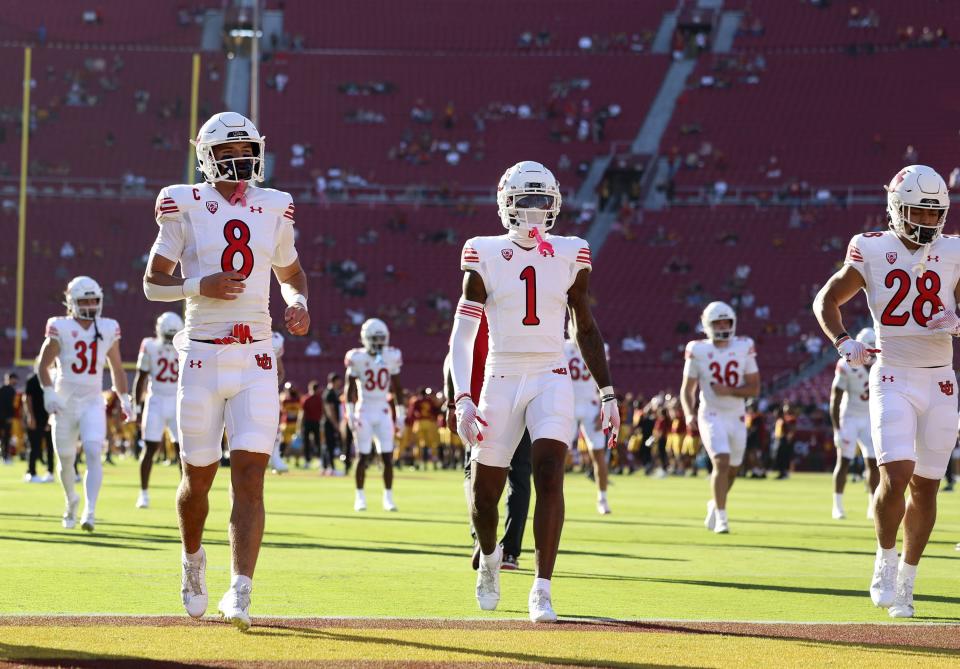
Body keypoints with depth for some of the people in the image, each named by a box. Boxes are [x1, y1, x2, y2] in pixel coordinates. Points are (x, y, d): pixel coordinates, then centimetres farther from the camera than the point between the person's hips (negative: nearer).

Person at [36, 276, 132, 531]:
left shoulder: (108, 329, 5)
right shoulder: (61, 328, -5)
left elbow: (117, 369, 14)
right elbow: (43, 365, -2)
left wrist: (124, 399, 10)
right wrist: (49, 392, -15)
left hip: (93, 403, 1)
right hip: (65, 403, -1)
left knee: (93, 454, -19)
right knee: (65, 459, 11)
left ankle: (89, 512, -24)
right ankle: (71, 501, 39)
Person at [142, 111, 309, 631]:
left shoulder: (273, 209, 8)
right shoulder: (185, 207, -1)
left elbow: (291, 273, 22)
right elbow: (152, 283, 2)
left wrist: (298, 304, 0)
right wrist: (200, 286, -16)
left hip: (256, 360, 1)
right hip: (203, 357, -1)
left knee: (249, 479, -11)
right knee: (198, 477, 8)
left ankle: (239, 593, -15)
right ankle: (193, 558, 38)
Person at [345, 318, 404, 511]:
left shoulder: (392, 357, 0)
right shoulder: (357, 358, -7)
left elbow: (397, 388, 9)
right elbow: (350, 388, -1)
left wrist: (400, 413, 8)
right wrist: (350, 413, -6)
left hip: (383, 411, 3)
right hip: (364, 411, -2)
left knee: (387, 457, -1)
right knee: (362, 457, -1)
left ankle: (388, 497, 8)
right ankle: (360, 498, 7)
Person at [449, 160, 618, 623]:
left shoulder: (569, 257, 3)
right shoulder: (486, 257, -3)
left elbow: (585, 329, 13)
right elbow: (462, 336, -4)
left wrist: (607, 393, 11)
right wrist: (462, 400, -13)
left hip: (551, 381, 0)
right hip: (501, 381, 0)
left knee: (549, 476, -20)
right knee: (485, 493, 5)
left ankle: (541, 590, -18)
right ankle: (489, 557, 40)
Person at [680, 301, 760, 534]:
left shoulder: (744, 348, -3)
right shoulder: (698, 351, -6)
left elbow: (754, 388, -2)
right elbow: (687, 389, -1)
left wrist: (730, 391, -19)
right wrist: (689, 414, -18)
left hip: (737, 417, 3)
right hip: (712, 416, -3)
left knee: (732, 469, 14)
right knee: (721, 462, -20)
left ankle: (715, 504, 41)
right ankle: (721, 518, -13)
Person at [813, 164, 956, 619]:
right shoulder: (873, 253, -3)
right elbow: (827, 300, 7)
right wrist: (842, 342, -11)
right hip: (893, 380, -3)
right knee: (896, 476, -18)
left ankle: (905, 581, 21)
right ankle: (885, 560, 6)